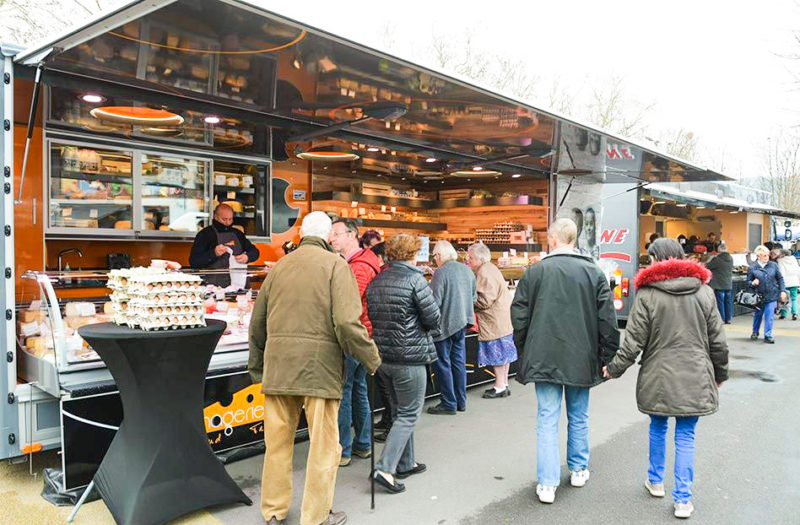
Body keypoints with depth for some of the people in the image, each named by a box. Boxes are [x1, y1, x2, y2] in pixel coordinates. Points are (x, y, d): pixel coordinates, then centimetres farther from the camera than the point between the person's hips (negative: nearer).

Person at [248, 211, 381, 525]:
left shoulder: (279, 267, 12)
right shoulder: (335, 265, -4)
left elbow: (257, 323, 16)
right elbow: (347, 322, -15)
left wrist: (256, 366, 28)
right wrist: (372, 360, -3)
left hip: (278, 365, 5)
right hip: (320, 365, -5)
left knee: (277, 440, 16)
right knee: (323, 445, 8)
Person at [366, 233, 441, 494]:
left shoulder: (375, 282, 6)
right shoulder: (415, 279, -14)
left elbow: (372, 316, 11)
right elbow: (434, 319, -12)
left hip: (384, 355, 7)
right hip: (410, 357, -7)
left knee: (399, 411, 20)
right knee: (409, 415, 3)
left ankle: (406, 463, 31)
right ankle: (385, 468, -3)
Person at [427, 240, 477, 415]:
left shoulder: (441, 272, -17)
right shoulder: (467, 270, 5)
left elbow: (435, 301, -20)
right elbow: (474, 297, 12)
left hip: (445, 324, -7)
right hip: (462, 322, 7)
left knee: (443, 364, 4)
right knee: (459, 361, 15)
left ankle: (449, 404, 9)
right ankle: (461, 401, 23)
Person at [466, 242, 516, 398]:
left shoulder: (485, 273, -18)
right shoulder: (489, 268, 15)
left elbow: (484, 301, -20)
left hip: (496, 320, -10)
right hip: (503, 318, 10)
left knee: (497, 353, -3)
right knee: (503, 352, 14)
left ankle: (500, 387, 5)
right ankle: (504, 384, 22)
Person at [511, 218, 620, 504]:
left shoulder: (535, 271, -6)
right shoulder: (595, 272, -2)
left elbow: (519, 315, -2)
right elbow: (607, 320, -2)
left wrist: (524, 349, 11)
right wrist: (607, 357, 6)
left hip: (544, 358, -1)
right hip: (582, 359, 2)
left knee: (547, 419, 4)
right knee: (579, 417, 18)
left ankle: (547, 484, 5)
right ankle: (579, 470, 33)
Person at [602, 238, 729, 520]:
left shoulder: (646, 293, -10)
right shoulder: (704, 291, 0)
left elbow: (633, 341, -9)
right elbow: (718, 341, 5)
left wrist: (614, 368, 5)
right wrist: (720, 373, 20)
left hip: (658, 377, -1)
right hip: (695, 377, 2)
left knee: (658, 427, 19)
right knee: (685, 436, 8)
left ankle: (656, 481, 36)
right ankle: (683, 500, 13)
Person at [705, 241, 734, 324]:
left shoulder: (717, 259, -16)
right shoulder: (731, 259, 4)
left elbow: (707, 266, -8)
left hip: (719, 285, -6)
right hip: (729, 285, 6)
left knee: (720, 302, 0)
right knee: (728, 302, 11)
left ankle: (722, 319, 1)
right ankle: (728, 319, 15)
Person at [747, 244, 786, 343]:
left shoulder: (773, 265, -1)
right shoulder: (752, 267, -4)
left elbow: (780, 279, 7)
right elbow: (748, 281, 4)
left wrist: (782, 290, 1)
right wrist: (752, 283, -18)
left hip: (772, 295, 0)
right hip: (758, 296, 0)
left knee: (769, 316, -4)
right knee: (757, 315, 15)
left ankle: (768, 336, 5)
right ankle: (755, 332, 36)